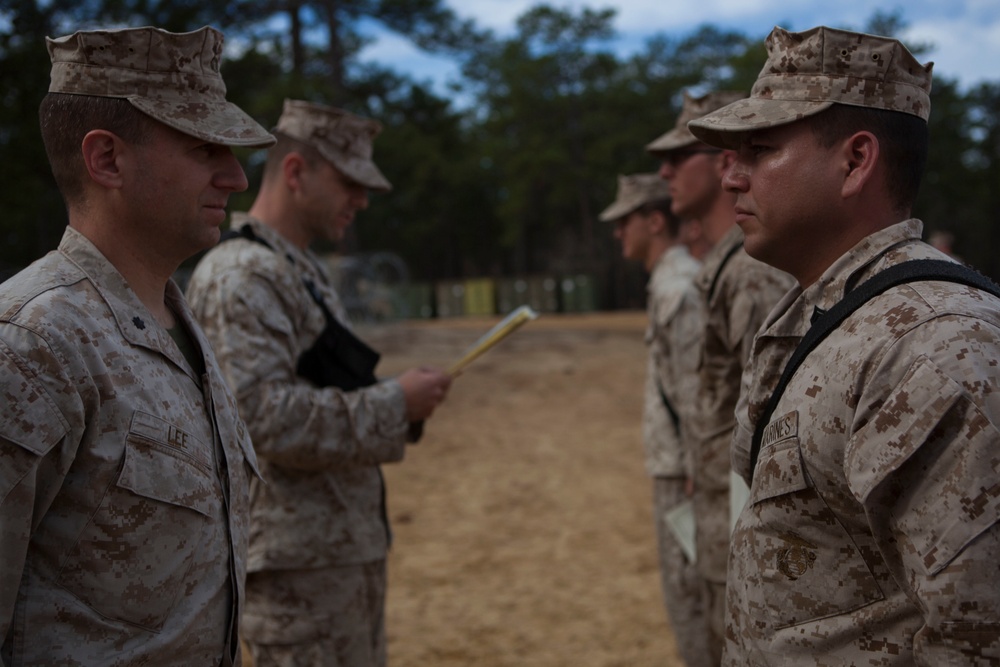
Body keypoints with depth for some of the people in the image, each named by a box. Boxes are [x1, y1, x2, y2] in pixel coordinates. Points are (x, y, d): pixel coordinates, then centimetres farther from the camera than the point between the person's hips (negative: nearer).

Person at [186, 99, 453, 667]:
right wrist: (393, 405, -19)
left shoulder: (307, 271, 16)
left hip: (350, 547, 10)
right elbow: (261, 416, -26)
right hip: (299, 561, -10)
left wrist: (400, 404, 5)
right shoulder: (241, 275, -16)